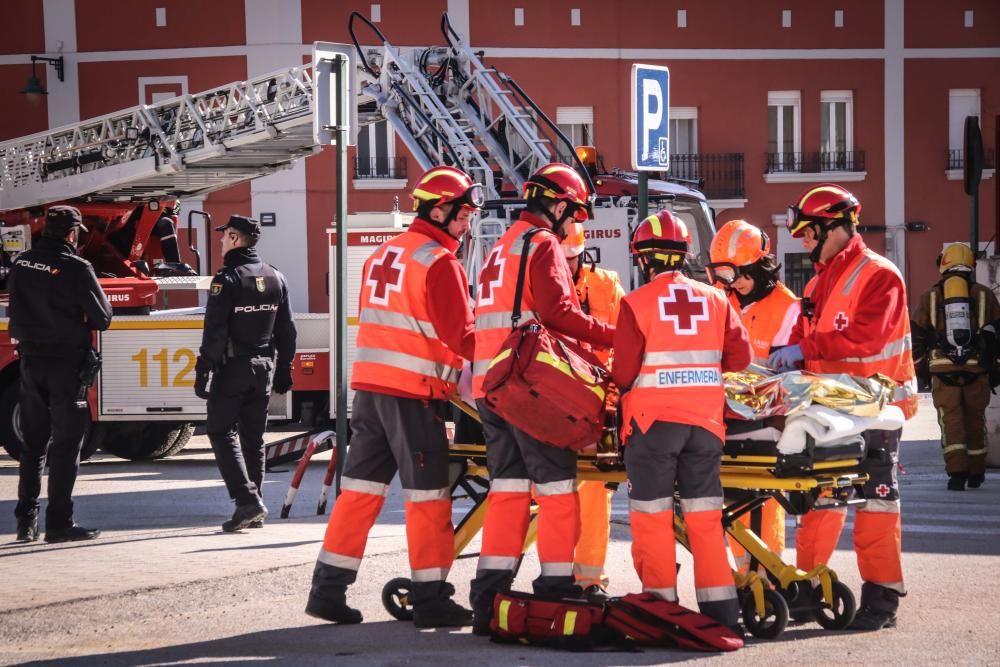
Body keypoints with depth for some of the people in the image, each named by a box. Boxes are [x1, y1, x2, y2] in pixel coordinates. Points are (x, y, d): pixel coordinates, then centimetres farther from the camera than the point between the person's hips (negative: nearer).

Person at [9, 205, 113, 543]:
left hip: (31, 360, 6)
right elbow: (103, 318, -10)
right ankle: (59, 523, -1)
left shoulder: (21, 265, 3)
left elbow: (15, 312, 12)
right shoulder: (76, 268, -14)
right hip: (67, 362, -6)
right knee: (66, 443, 0)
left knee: (33, 443, 13)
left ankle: (26, 521, 13)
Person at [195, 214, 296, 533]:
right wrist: (284, 371, 17)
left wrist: (203, 371, -15)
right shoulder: (276, 278, 8)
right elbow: (286, 330, 11)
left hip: (233, 366, -6)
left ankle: (247, 499, -14)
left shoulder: (227, 279, -13)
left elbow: (214, 332, -18)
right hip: (264, 366, 6)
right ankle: (255, 511, 12)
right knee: (254, 437, 12)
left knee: (221, 431, 0)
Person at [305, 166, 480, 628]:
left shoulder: (384, 254, 16)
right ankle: (430, 599, 2)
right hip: (415, 389, -8)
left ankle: (328, 588, 9)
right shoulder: (439, 262, -11)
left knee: (361, 487, 10)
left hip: (370, 383, 8)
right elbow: (460, 335, -14)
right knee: (428, 494, -1)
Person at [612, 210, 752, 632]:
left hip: (653, 421, -4)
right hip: (705, 422, 4)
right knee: (705, 517, 9)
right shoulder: (715, 300, 5)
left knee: (652, 516, 4)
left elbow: (624, 372, -8)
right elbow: (739, 357, 4)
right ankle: (720, 610, 9)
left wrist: (625, 386, 14)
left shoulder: (636, 303, -6)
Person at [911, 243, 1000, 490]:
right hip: (977, 369, 1)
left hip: (943, 370, -1)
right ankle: (976, 473, 22)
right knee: (975, 419, 13)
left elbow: (917, 337, 7)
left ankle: (957, 470, -13)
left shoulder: (930, 297, 7)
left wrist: (919, 369, 15)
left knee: (951, 420, 2)